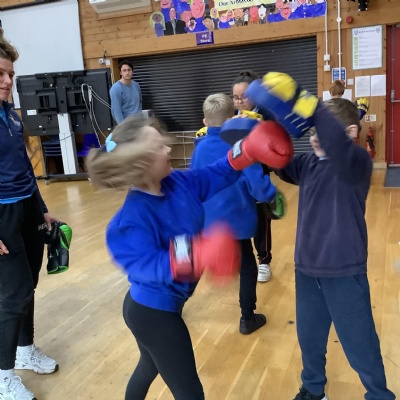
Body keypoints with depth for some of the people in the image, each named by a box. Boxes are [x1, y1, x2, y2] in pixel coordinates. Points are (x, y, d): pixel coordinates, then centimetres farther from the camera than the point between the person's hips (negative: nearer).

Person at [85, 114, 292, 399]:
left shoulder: (177, 182, -8)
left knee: (150, 367, 35)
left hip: (159, 305, 9)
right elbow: (147, 264, -42)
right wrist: (201, 253, -54)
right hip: (153, 312, -9)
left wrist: (249, 150, -10)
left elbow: (217, 174, 2)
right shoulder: (132, 218, -32)